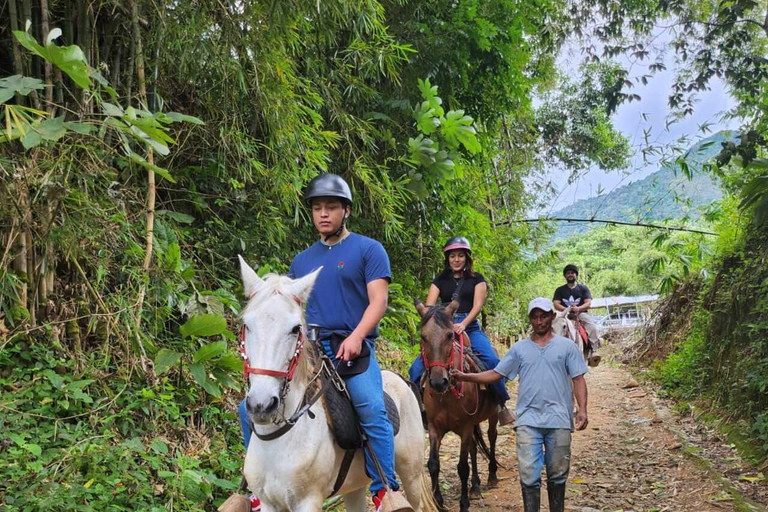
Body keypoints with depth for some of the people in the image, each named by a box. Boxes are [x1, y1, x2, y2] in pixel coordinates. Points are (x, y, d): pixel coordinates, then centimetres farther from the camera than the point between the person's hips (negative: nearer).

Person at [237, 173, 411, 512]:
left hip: (351, 348, -5)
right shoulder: (302, 260, 20)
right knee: (251, 407, -4)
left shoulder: (368, 249, 5)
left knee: (372, 410, -31)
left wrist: (356, 337, -21)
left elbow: (378, 301, -5)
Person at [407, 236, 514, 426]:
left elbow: (477, 305, -3)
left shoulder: (476, 279, 11)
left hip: (470, 328, -2)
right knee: (418, 366, -16)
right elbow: (429, 306, 2)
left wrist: (463, 324, -22)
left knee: (491, 360, -27)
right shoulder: (440, 281, 14)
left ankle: (501, 404, -13)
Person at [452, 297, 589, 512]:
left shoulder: (567, 346, 5)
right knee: (529, 475, -4)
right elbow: (496, 374, 7)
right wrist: (465, 377, -5)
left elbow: (578, 380, 2)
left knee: (557, 474, 11)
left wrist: (582, 409, -11)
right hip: (528, 421, 1)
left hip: (559, 420, 0)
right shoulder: (520, 348, 8)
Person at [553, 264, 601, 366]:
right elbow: (556, 304, 4)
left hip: (581, 313, 0)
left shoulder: (583, 288, 16)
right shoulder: (560, 290, 18)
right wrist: (567, 309, -16)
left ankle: (593, 352, -43)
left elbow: (588, 303, 3)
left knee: (592, 327, -34)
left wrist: (578, 308, -19)